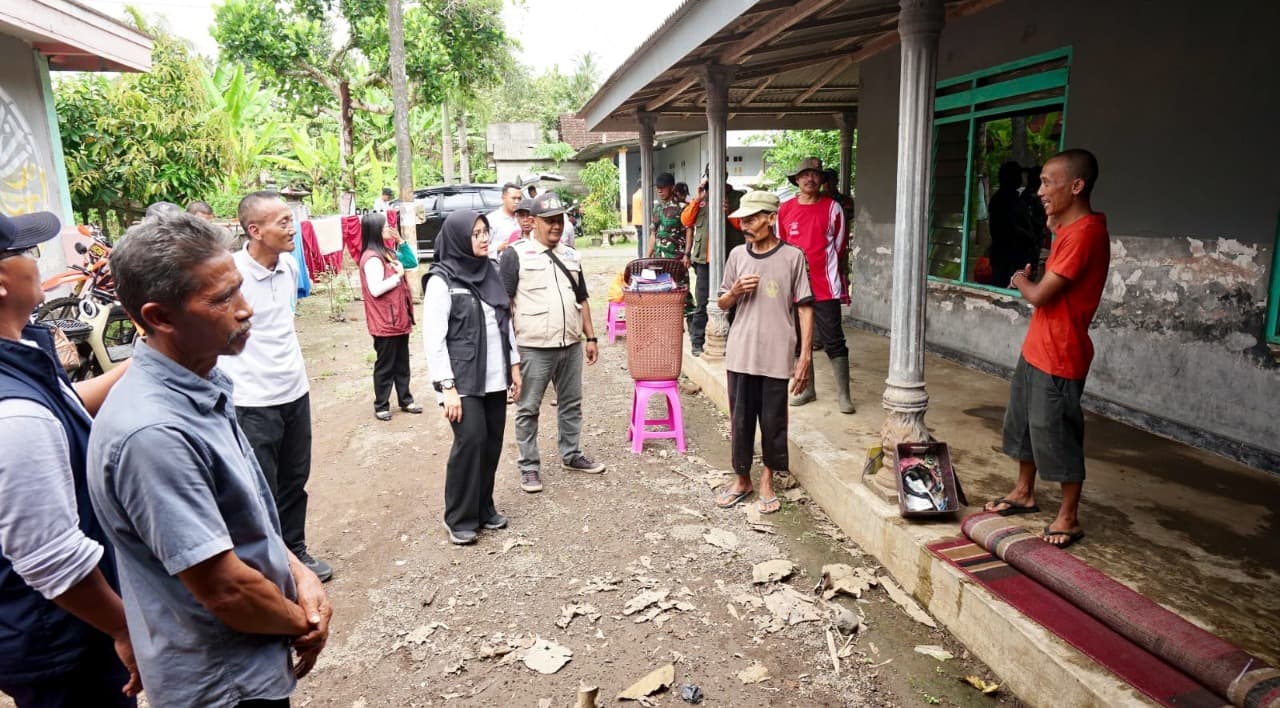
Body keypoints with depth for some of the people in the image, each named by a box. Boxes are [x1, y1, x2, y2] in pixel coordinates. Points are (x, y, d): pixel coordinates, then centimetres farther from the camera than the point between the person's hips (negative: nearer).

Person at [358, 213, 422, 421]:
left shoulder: (385, 252, 13)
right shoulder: (371, 258, -17)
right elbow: (375, 289, -24)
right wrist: (398, 276, -16)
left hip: (399, 318, 9)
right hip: (384, 322, -9)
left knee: (402, 363, 16)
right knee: (385, 365, 2)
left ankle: (405, 400, 26)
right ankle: (381, 406, 13)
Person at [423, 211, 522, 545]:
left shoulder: (490, 272, 9)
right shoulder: (441, 280, -10)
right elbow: (434, 338, -13)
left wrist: (514, 364, 12)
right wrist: (447, 387, -16)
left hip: (494, 378, 6)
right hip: (464, 380, -6)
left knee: (492, 442, 8)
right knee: (470, 442, -8)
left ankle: (484, 508, 24)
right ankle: (459, 518, 8)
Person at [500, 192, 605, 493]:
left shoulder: (570, 256, 14)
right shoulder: (516, 255, -4)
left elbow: (581, 299, 20)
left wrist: (591, 337, 15)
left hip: (571, 345, 6)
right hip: (533, 348, -5)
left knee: (571, 403, 15)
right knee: (528, 409, 3)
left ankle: (571, 455, 31)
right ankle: (529, 467, 14)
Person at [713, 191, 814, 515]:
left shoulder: (793, 256, -5)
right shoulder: (737, 255, 5)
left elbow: (805, 308, -4)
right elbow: (722, 304, 14)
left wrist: (805, 356, -8)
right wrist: (735, 292, -9)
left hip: (777, 355, -3)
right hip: (740, 353, 3)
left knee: (773, 421, 7)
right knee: (740, 420, 10)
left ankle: (767, 479, 28)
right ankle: (741, 479, 28)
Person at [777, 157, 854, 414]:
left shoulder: (832, 208, -1)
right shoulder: (785, 209, 5)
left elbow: (838, 245, 6)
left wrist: (820, 265, 5)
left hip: (825, 286, -3)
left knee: (833, 341, -2)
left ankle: (844, 394, 4)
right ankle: (807, 389, 24)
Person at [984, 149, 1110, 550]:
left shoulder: (1085, 232, -22)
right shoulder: (1069, 228, 10)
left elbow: (1039, 295, -22)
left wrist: (1021, 280, -2)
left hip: (1059, 355, -10)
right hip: (1036, 348, 10)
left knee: (1056, 435, 1)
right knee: (1023, 422, 19)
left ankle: (1069, 518, 17)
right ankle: (1024, 494, 35)